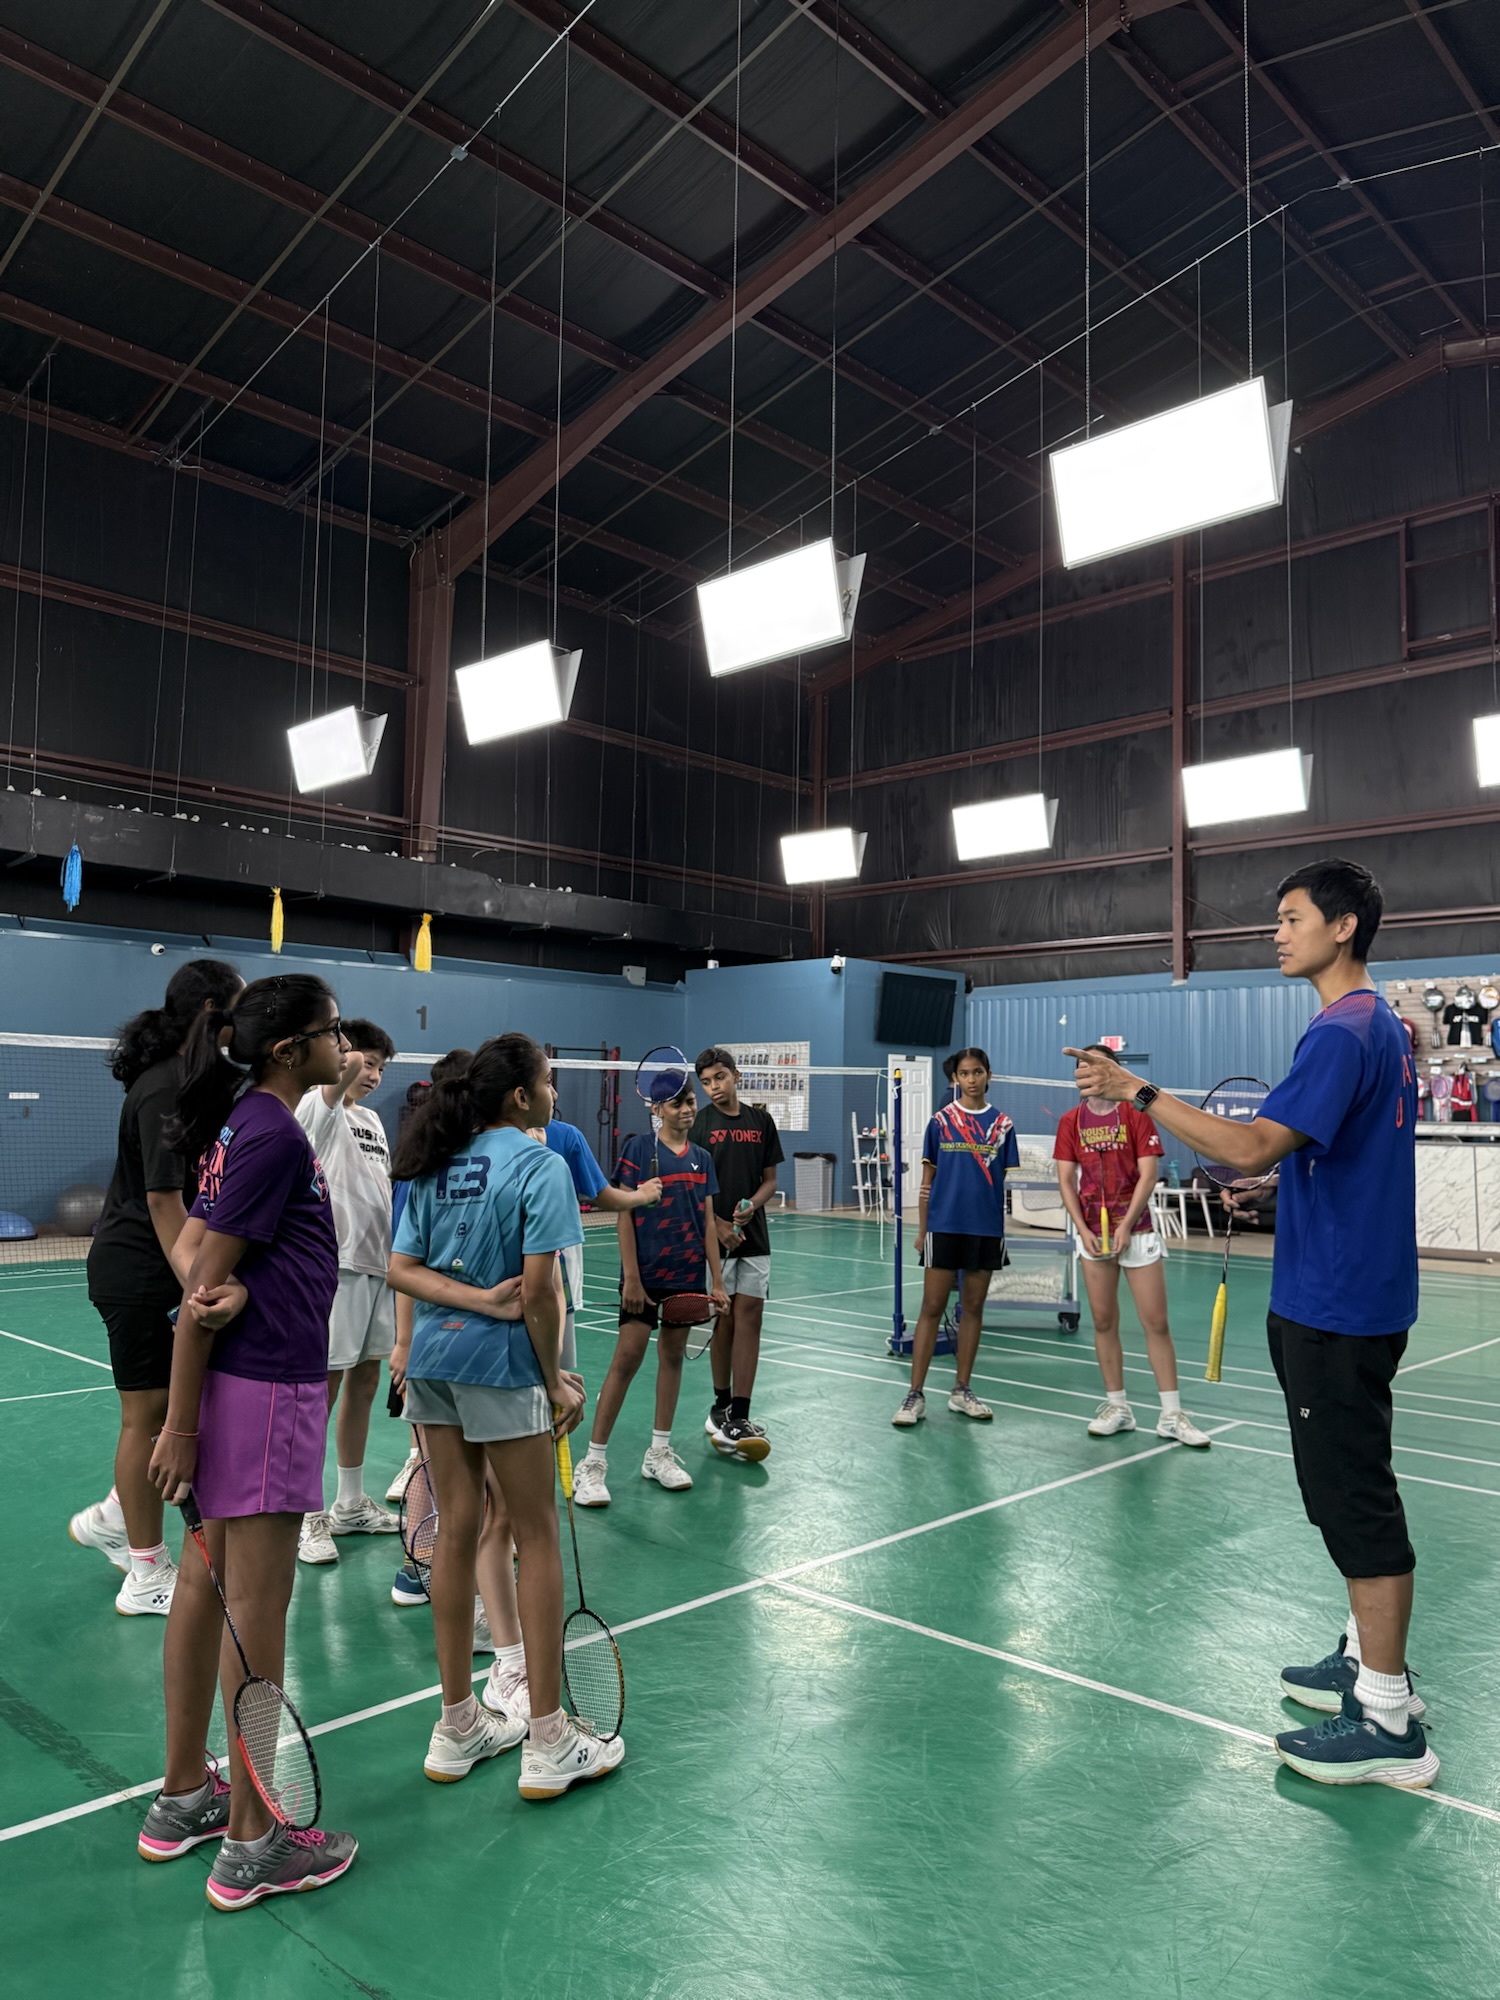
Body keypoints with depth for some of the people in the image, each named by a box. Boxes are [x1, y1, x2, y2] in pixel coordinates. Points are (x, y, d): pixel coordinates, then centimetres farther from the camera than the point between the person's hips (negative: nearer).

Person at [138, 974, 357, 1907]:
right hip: (267, 1385, -10)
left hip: (241, 1378, 10)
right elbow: (209, 1267, -18)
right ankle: (250, 1845, 15)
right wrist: (180, 1425, -14)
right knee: (258, 1605, 1)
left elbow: (192, 1244, 13)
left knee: (209, 1582, 18)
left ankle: (185, 1796, 34)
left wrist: (213, 1292, -7)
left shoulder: (246, 1124, 11)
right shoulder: (273, 1136, -18)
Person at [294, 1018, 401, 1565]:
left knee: (364, 1382, 14)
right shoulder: (319, 1106, -6)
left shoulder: (372, 1120, 18)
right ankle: (305, 1515, 10)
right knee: (323, 1387, -2)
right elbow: (338, 1081, -31)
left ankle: (351, 1504, 27)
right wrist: (347, 1066, -53)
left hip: (379, 1264, 8)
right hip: (335, 1266, -8)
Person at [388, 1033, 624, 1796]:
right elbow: (540, 1289, -18)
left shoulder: (436, 1166, 7)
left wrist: (480, 1298, -8)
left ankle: (458, 1728, 27)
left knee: (457, 1530, 15)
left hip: (433, 1359, 7)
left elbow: (402, 1269, 2)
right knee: (537, 1540, 6)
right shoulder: (539, 1166, -14)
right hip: (501, 1363, -7)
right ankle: (548, 1744, 15)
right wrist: (557, 1383, -8)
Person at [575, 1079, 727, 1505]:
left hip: (687, 1275, 5)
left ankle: (659, 1453, 23)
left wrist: (717, 1282, 7)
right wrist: (631, 1277, -13)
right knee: (627, 1358, -7)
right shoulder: (639, 1147, -6)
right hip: (645, 1274, -5)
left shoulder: (702, 1158, 9)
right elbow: (624, 1214, -8)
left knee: (672, 1355, 11)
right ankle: (593, 1461, 1)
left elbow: (707, 1223, 11)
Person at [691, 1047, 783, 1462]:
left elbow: (770, 1179, 11)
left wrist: (751, 1207, -8)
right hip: (714, 1239, -3)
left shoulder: (761, 1121, 7)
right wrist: (718, 1225, -13)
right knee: (724, 1321, 4)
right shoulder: (699, 1124, -3)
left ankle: (738, 1416, 0)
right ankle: (722, 1407, 20)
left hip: (753, 1237, 3)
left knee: (749, 1319, -2)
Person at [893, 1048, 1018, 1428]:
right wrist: (921, 1231, 2)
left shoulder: (1001, 1124, 5)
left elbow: (1006, 1180, 7)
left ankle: (961, 1391, 19)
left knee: (973, 1308, 9)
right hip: (944, 1226, -2)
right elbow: (928, 1179, 4)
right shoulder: (940, 1122, 2)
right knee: (932, 1308, -1)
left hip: (987, 1229, 2)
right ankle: (915, 1395, 3)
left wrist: (1005, 1228, 1)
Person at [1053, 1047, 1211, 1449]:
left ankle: (1171, 1414, 4)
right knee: (1103, 1322, 5)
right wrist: (1083, 1229, -7)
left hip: (1136, 1230, -2)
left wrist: (1125, 1225, -14)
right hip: (1093, 1233, 2)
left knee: (1156, 1322, -2)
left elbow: (1148, 1175, -6)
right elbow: (1066, 1180, 4)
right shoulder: (1070, 1122, 6)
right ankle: (1117, 1406, 15)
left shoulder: (1136, 1115, -1)